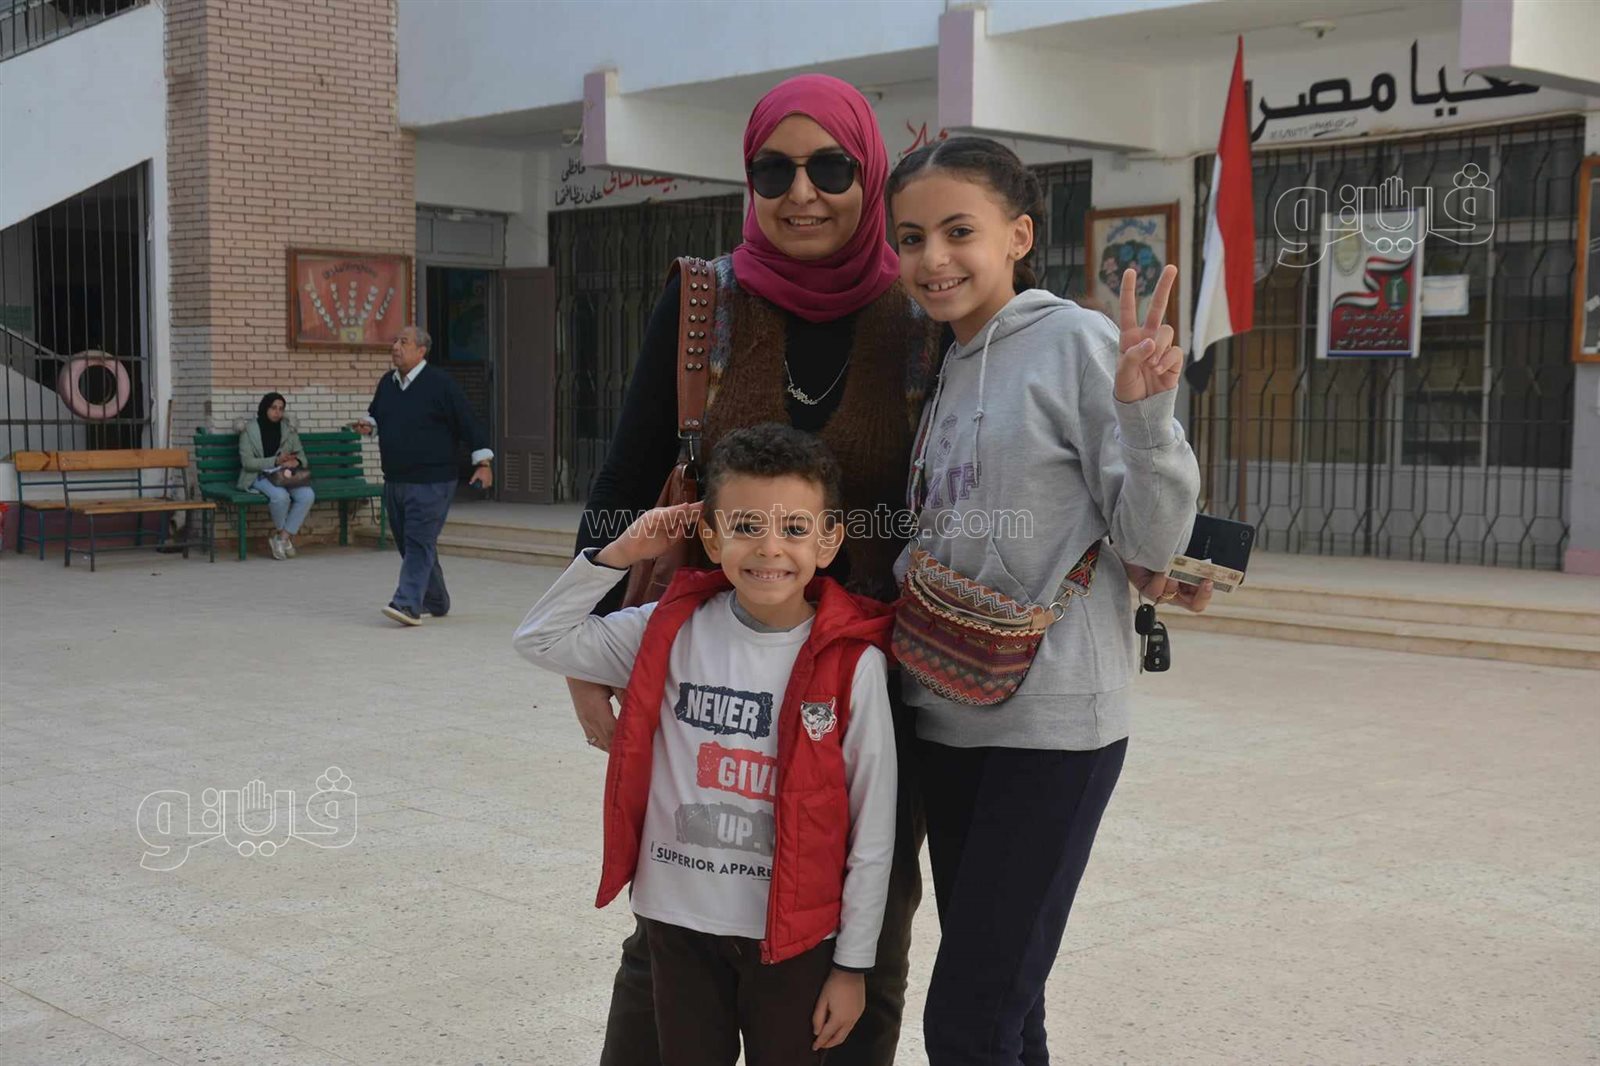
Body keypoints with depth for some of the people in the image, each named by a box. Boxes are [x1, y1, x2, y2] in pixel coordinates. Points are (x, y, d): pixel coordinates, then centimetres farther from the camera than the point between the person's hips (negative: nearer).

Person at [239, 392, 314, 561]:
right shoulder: (249, 430, -1)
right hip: (258, 476, -4)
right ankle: (282, 534, -7)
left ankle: (282, 536, -17)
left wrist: (296, 462, -15)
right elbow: (247, 462, -9)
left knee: (308, 495, -27)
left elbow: (301, 456, 11)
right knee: (280, 496, -36)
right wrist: (276, 461, -21)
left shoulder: (289, 429, 11)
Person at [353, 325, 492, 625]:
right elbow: (376, 413, 29)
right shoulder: (386, 384, 10)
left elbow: (468, 422, -11)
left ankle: (408, 603, -18)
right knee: (408, 544, 12)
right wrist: (368, 424, 5)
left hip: (431, 483, -8)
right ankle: (435, 603, 24)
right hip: (394, 481, 8)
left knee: (419, 543, -13)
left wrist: (483, 463, -14)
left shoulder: (440, 384, -11)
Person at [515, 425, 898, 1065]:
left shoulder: (853, 664, -13)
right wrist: (619, 554, -7)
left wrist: (853, 963, -3)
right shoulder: (674, 631, -5)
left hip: (793, 931, -2)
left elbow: (872, 828, -7)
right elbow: (540, 639, 3)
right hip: (679, 918, 3)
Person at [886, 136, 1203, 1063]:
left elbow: (1151, 542, -11)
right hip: (948, 717, 7)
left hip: (1051, 721, -7)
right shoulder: (943, 371, 13)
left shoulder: (1080, 343, -8)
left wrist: (1145, 414, -25)